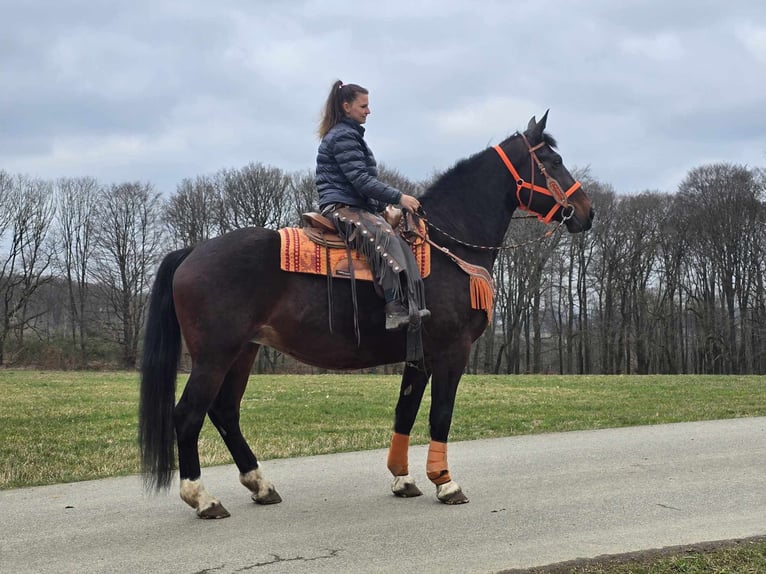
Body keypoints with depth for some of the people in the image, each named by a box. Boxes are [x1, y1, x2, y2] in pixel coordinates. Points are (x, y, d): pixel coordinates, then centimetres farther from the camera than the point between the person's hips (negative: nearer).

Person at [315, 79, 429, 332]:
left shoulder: (349, 135, 25)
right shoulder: (343, 136, -7)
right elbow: (361, 180, -17)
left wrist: (386, 204, 15)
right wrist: (399, 198, -15)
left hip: (357, 206, 11)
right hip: (341, 208, -11)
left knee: (403, 242, -9)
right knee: (383, 236, -34)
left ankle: (414, 306, -22)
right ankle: (396, 310, -44)